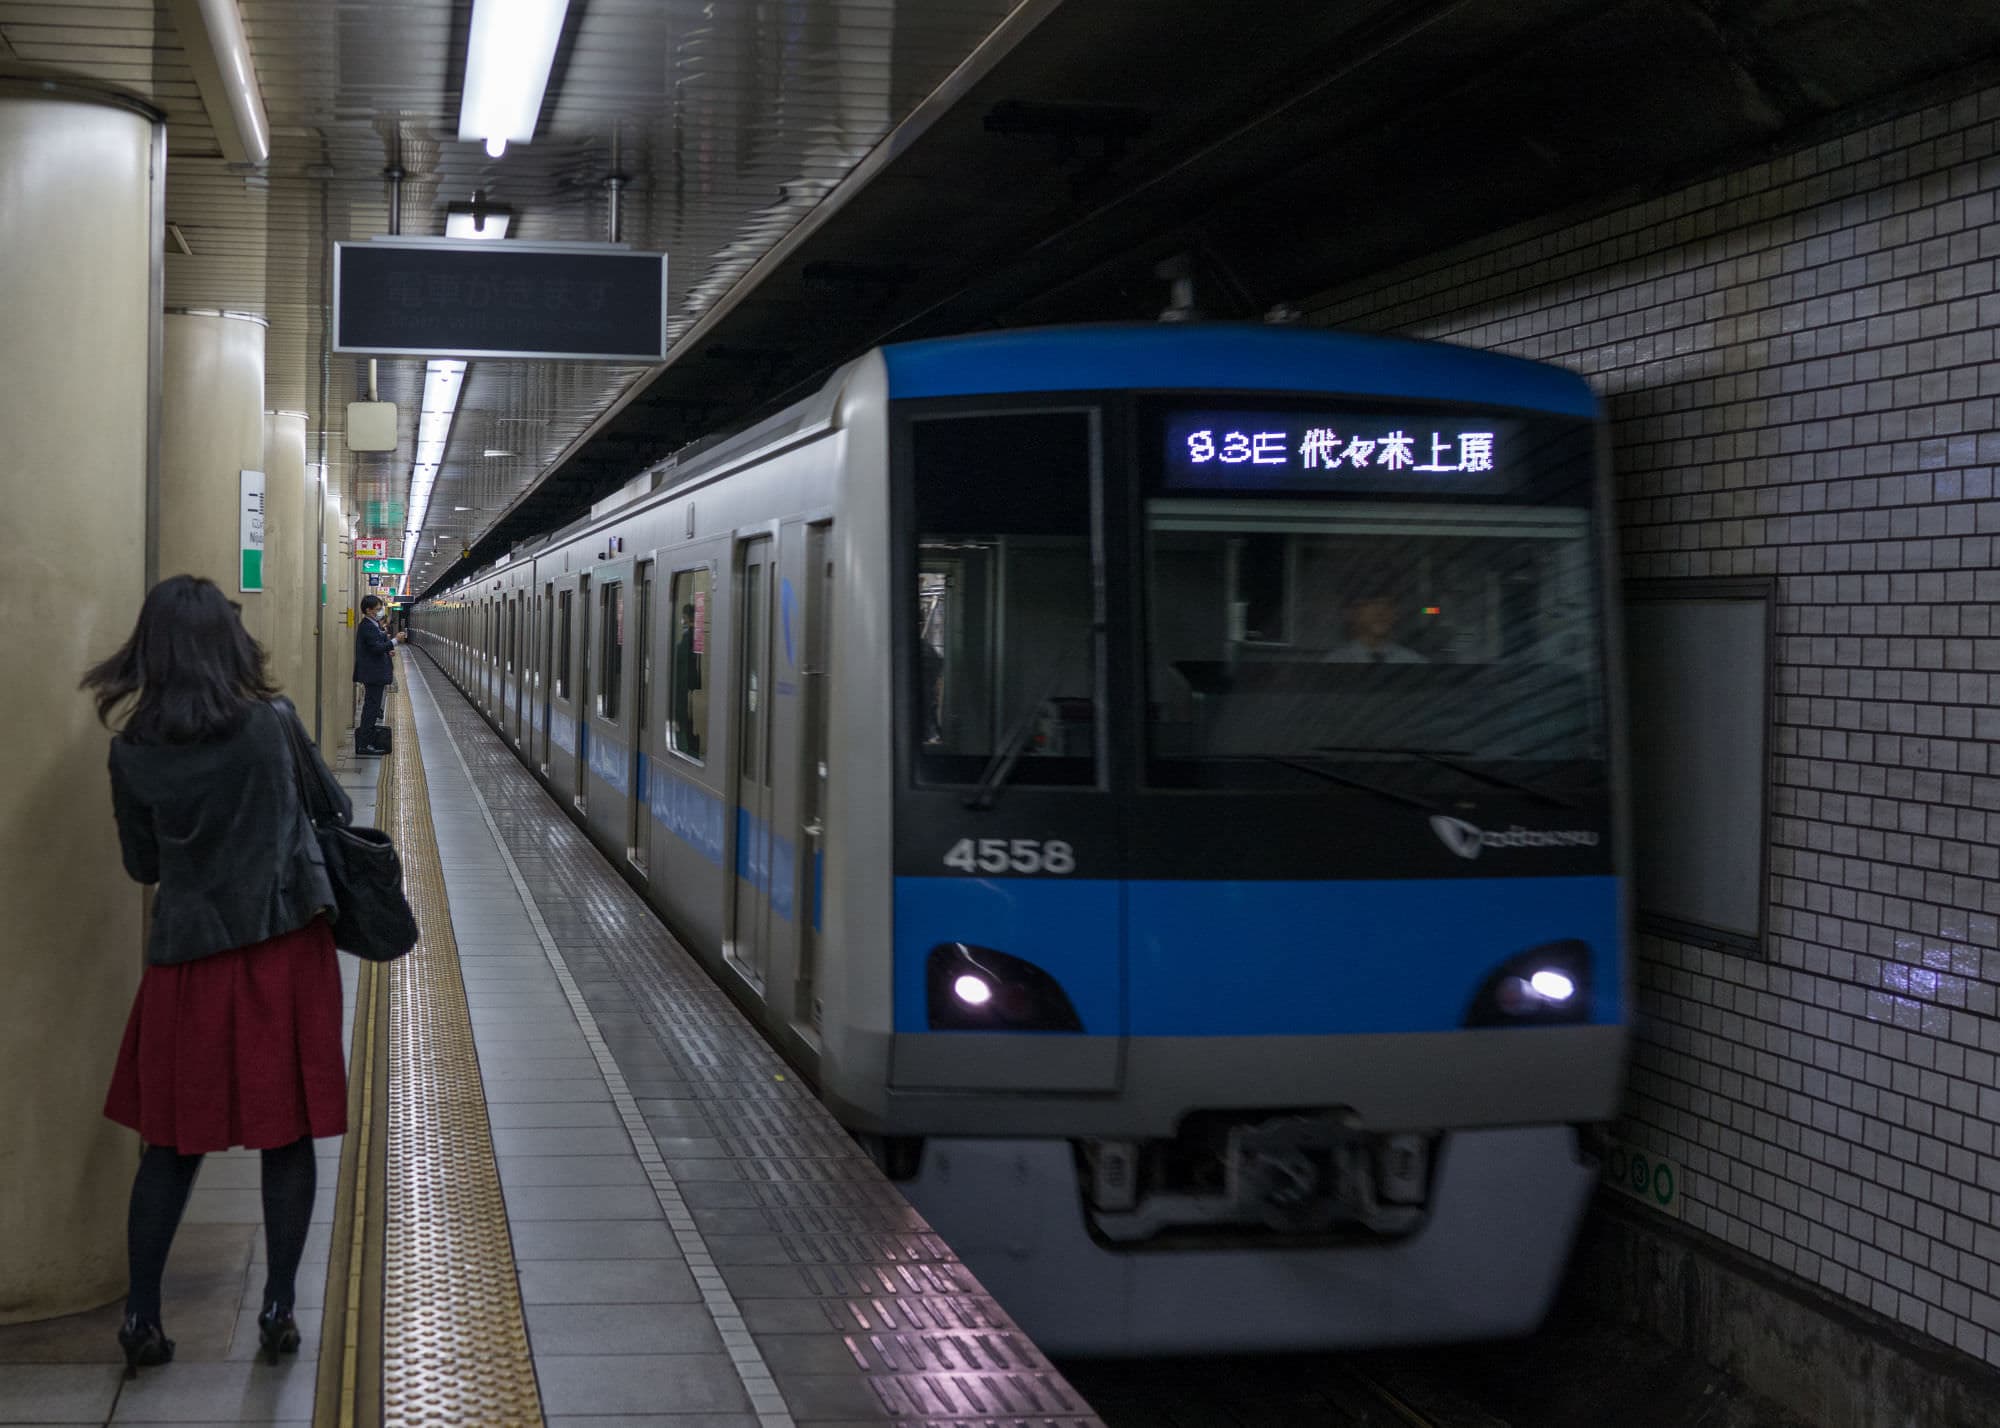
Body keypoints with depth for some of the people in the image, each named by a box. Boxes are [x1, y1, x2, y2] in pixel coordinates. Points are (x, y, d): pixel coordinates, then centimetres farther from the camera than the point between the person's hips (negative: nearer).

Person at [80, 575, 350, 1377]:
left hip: (188, 958, 2)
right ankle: (278, 1310, 11)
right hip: (286, 946, -1)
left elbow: (142, 864, 7)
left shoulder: (132, 750, -4)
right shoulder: (274, 723, -8)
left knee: (173, 1140, 10)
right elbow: (333, 807, 7)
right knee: (287, 1136, 7)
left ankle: (142, 1317, 11)